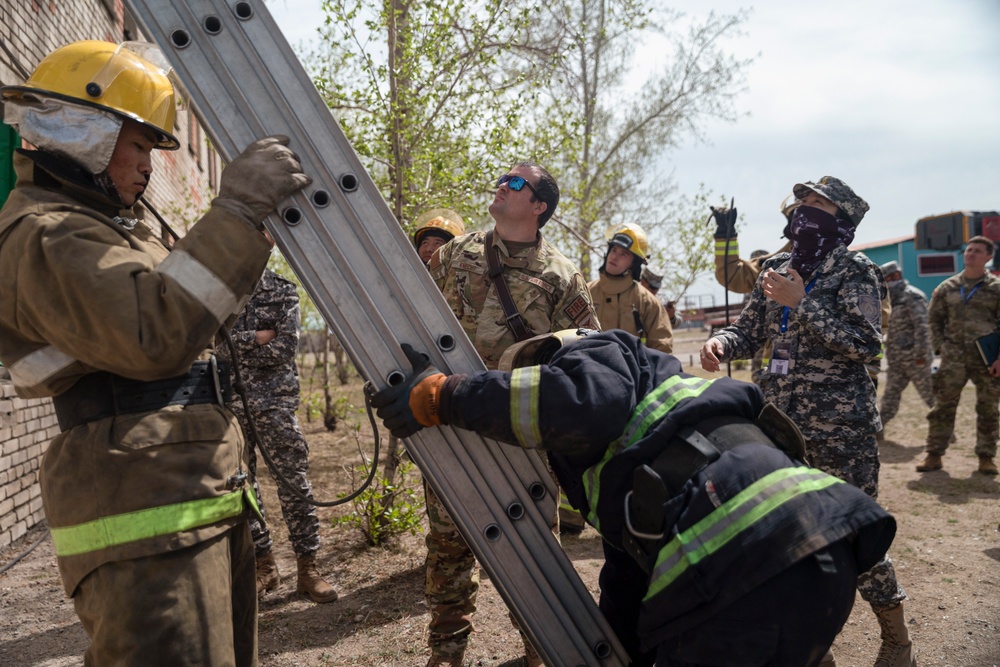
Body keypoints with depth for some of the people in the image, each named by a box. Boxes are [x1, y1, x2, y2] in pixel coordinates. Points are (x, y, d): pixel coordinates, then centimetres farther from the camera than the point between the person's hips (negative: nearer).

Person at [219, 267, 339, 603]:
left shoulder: (283, 289, 3)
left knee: (293, 480, -4)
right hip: (230, 401, 3)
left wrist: (236, 346, -6)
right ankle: (263, 565, 21)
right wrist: (256, 338, -12)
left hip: (274, 396, -3)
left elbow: (286, 347, -9)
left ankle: (307, 569, 5)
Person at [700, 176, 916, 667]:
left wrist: (801, 302, -19)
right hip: (777, 423, 6)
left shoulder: (855, 271, -6)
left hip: (840, 427, -5)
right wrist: (720, 342, -8)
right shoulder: (777, 270, 10)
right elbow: (750, 330, 13)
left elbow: (866, 344, -16)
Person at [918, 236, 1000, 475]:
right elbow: (934, 319, 11)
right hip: (953, 359, 1)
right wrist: (940, 347, 0)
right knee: (942, 407, 2)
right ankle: (934, 455, 9)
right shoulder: (947, 288, 8)